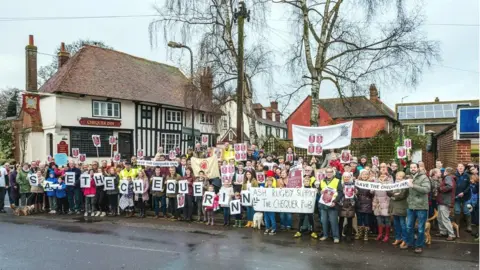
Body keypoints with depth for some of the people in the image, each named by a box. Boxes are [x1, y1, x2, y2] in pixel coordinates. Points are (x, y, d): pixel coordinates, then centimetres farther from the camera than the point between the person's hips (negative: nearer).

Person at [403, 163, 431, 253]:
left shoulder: (424, 177, -8)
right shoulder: (409, 178, 13)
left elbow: (427, 189, -23)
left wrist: (413, 186, -25)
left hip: (421, 207, -6)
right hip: (410, 206, 6)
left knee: (420, 228, 5)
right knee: (409, 226, 14)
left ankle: (419, 246, 17)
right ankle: (409, 243, 28)